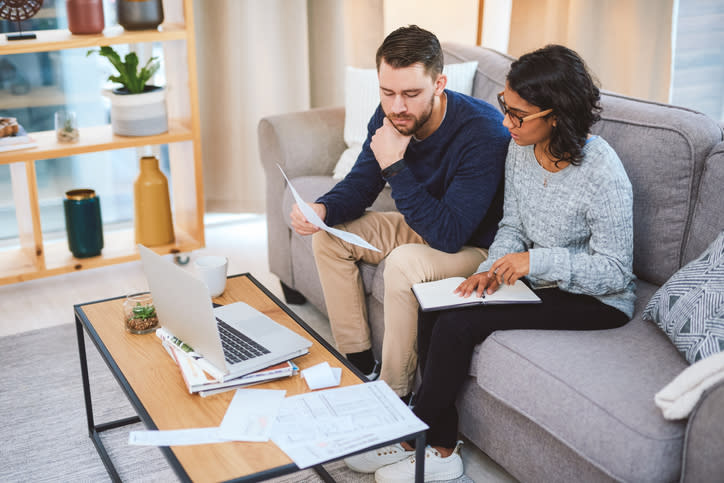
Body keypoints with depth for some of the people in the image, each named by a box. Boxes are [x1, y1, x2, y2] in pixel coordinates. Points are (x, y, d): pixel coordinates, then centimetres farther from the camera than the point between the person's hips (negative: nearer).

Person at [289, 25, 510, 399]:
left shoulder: (484, 132, -32)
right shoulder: (389, 117, -10)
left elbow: (449, 234, -35)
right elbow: (360, 184, 2)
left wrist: (395, 166, -37)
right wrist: (322, 210, -21)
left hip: (477, 244, -8)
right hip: (422, 228, 8)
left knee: (404, 264, -34)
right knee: (329, 235, -1)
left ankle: (395, 394, -16)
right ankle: (358, 362, 5)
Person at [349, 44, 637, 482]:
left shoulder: (602, 173, -24)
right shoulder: (521, 149, -2)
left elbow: (615, 271, -19)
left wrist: (536, 261, -28)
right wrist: (493, 268, -12)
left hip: (597, 300, -7)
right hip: (537, 280, 7)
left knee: (458, 325, -22)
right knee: (434, 310, -15)